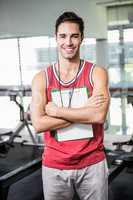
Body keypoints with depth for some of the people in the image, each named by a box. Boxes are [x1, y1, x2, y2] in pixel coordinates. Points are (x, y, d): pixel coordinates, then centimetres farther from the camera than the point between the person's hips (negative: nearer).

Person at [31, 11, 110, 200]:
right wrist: (85, 110, -16)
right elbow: (38, 124, -14)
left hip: (92, 164, 0)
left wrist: (55, 110, -15)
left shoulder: (97, 73, -5)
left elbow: (99, 115, -19)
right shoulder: (41, 78, -3)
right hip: (54, 167, 1)